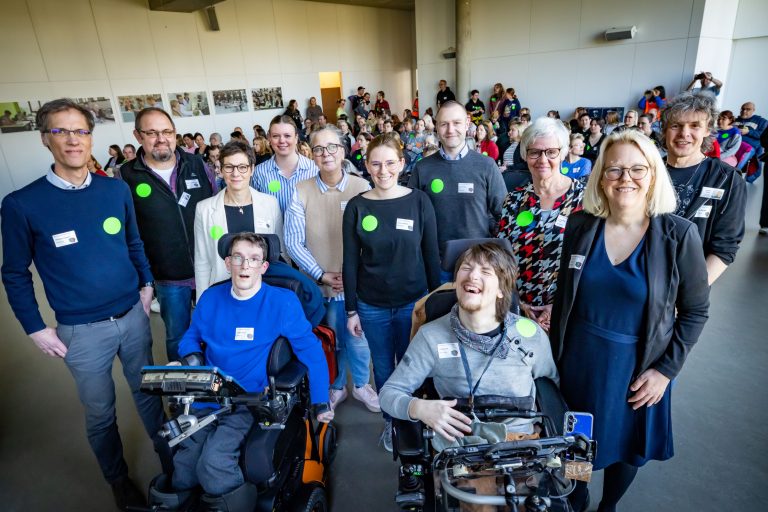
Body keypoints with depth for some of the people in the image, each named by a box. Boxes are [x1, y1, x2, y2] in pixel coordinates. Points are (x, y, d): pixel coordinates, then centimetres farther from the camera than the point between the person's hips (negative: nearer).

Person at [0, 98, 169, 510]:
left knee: (147, 391, 20)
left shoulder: (116, 190, -3)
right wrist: (36, 329, -2)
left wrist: (145, 283, 9)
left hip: (133, 315, 2)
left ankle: (168, 455, 44)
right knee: (100, 412, 15)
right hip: (81, 330, -2)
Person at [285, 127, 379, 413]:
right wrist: (321, 275, -9)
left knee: (358, 340, 13)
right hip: (318, 286, 1)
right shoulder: (301, 192, -5)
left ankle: (361, 384, 41)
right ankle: (336, 387, 42)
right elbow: (293, 242, -5)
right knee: (330, 342, 16)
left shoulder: (361, 188, -6)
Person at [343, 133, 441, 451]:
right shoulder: (357, 206, -3)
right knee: (383, 369, 14)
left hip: (414, 302, -1)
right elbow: (350, 262, 0)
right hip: (372, 306, 1)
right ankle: (389, 422, 39)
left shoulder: (419, 202, -5)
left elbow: (432, 255, 0)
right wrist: (351, 310, 0)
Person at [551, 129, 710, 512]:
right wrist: (554, 354, 3)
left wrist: (667, 369, -9)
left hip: (638, 367, -1)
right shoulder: (581, 226, -8)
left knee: (626, 445, 21)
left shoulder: (678, 235, -14)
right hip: (578, 361, 2)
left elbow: (695, 311, -5)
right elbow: (563, 296, 1)